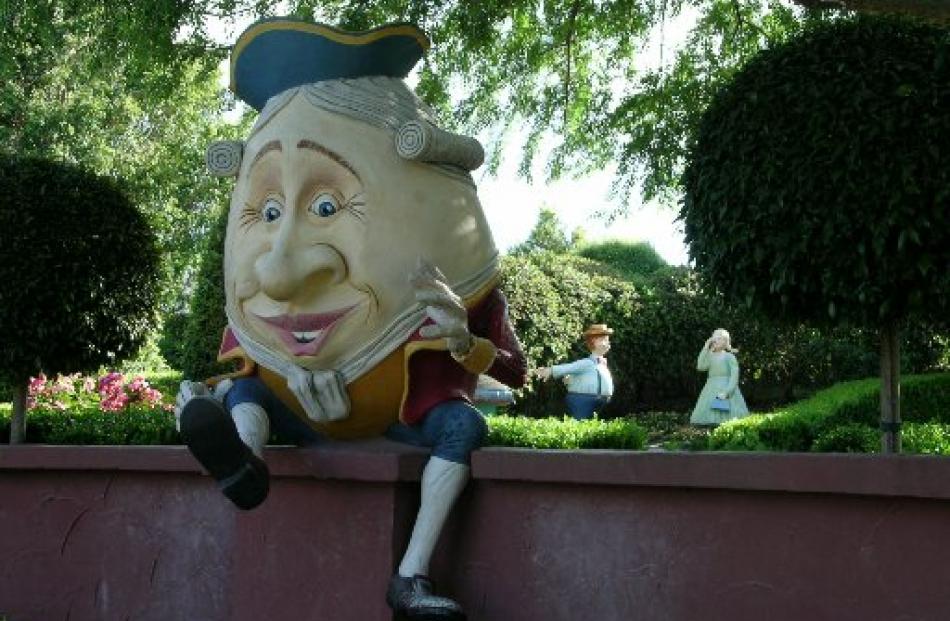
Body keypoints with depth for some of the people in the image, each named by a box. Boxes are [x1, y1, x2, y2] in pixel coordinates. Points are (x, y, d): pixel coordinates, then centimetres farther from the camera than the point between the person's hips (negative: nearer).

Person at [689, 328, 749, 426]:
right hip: (711, 390, 5)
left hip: (726, 388, -5)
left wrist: (726, 392, -20)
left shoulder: (729, 357, -1)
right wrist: (705, 348, -4)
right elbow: (700, 366, -6)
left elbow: (734, 376, -8)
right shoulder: (710, 356, 12)